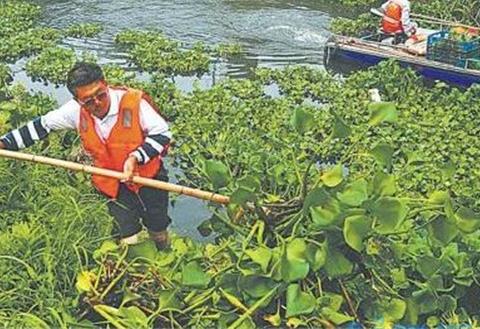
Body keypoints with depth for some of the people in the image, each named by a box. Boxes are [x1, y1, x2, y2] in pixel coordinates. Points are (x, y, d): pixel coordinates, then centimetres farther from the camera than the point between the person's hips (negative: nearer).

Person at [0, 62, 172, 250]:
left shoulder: (133, 102, -27)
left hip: (148, 176, -2)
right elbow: (43, 125, 0)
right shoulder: (76, 111, -15)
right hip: (113, 183, 2)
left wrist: (136, 158, -31)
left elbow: (162, 134, -18)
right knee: (128, 237, 9)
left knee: (158, 229, 17)